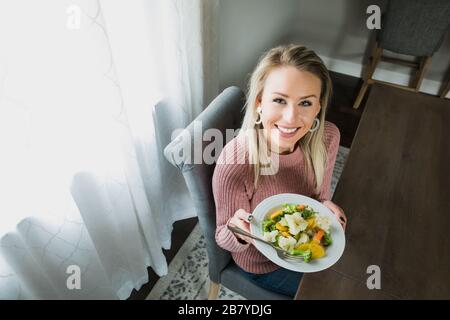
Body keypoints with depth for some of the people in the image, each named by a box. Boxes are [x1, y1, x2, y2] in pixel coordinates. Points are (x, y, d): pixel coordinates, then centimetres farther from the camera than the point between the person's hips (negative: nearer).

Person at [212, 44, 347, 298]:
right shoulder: (234, 163, -37)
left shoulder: (328, 137, -22)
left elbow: (320, 195, -2)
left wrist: (326, 206, -23)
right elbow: (224, 240, -21)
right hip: (262, 264, -4)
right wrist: (239, 233, -42)